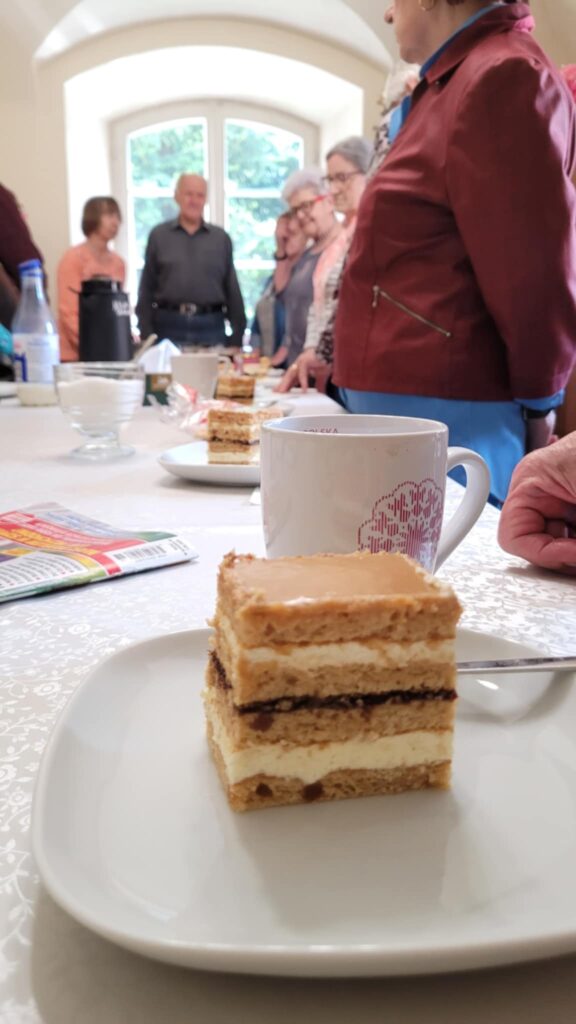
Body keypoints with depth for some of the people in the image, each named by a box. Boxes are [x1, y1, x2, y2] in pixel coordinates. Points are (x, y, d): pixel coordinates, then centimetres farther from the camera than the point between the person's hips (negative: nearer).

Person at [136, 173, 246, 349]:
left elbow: (232, 291, 8)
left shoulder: (221, 239, 9)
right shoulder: (158, 235, 7)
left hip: (211, 328, 1)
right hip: (168, 327, -1)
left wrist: (237, 338, 3)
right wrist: (147, 336, -1)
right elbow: (147, 289, 6)